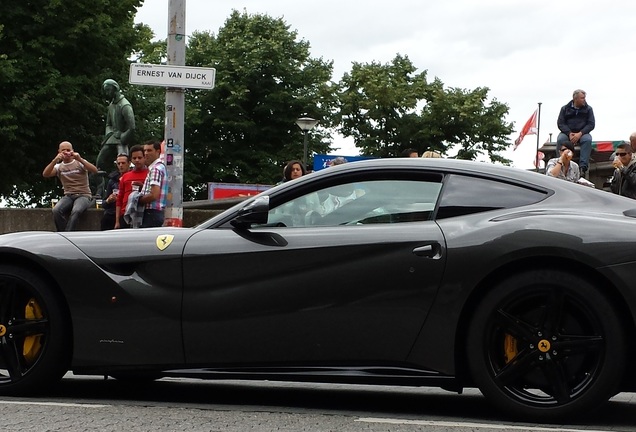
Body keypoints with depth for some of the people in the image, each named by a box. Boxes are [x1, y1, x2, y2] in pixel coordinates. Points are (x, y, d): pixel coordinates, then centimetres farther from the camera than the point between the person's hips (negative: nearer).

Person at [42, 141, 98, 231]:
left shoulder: (79, 163, 6)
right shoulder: (59, 167, 13)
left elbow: (94, 170, -10)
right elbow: (45, 174, -5)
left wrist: (80, 159, -22)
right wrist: (55, 161, -19)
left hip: (83, 196, -3)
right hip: (68, 196, 3)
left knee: (76, 211, -36)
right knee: (56, 211, -29)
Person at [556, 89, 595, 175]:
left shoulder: (588, 109, 6)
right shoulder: (565, 109, 5)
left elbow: (591, 124, -1)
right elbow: (560, 123, 0)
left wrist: (580, 134, -17)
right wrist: (569, 134, -18)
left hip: (582, 133, 0)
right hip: (567, 132, 0)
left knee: (587, 139, -33)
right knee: (560, 139, -32)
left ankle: (583, 166, -37)